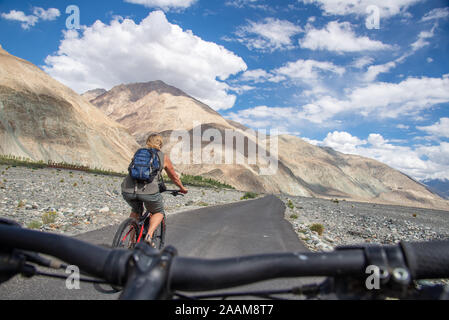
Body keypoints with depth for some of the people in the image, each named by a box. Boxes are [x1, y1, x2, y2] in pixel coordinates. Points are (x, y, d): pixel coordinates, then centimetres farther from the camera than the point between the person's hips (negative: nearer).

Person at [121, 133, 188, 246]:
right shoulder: (163, 157, 16)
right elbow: (174, 177, 26)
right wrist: (182, 189, 44)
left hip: (128, 190, 4)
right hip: (148, 190, -4)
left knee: (136, 211, 33)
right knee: (159, 213, 24)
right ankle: (149, 236, 3)